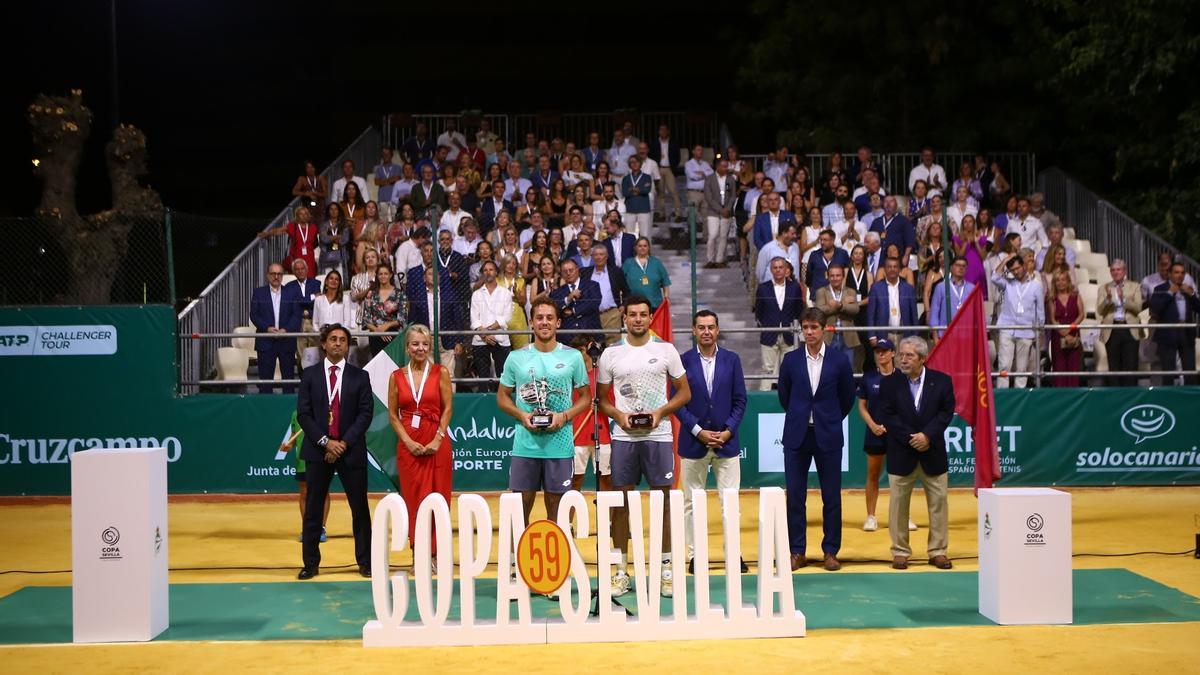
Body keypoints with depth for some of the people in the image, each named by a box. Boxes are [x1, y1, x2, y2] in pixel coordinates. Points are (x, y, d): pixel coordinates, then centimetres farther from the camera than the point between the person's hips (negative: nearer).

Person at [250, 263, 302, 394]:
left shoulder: (292, 293, 7)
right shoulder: (258, 293, 7)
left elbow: (296, 315, 1)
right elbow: (254, 315, 1)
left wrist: (286, 329, -14)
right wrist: (267, 328, -13)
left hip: (286, 340, 1)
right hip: (266, 342, 0)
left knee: (288, 375, 4)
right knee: (265, 377, 2)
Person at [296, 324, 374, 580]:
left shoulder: (360, 376, 5)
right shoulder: (310, 375, 6)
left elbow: (365, 413, -2)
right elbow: (303, 414, 0)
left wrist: (344, 443, -12)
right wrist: (325, 442, -11)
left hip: (351, 450, 0)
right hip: (317, 450, 1)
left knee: (360, 508, 3)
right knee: (313, 509, 4)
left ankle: (365, 562, 11)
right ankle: (311, 563, 12)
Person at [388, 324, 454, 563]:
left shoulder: (440, 373, 2)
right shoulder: (396, 376, 5)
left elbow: (448, 409, 0)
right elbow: (392, 414, 4)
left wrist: (438, 439, -10)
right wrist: (408, 442, -7)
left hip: (437, 444, -1)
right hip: (408, 445, 1)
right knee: (414, 498, 2)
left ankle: (436, 554, 7)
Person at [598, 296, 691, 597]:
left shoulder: (666, 350, 3)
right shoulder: (611, 354, 5)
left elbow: (684, 392, 7)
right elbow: (601, 398, 10)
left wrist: (660, 412, -9)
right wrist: (620, 416, -8)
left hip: (658, 435, -1)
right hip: (623, 437, 1)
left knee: (664, 501, 3)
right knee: (621, 502, 3)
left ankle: (666, 569, 12)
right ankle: (620, 571, 11)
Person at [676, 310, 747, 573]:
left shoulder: (732, 359, 4)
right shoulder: (683, 361, -1)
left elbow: (740, 400, 4)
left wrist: (728, 431, -7)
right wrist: (699, 431, -10)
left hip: (727, 441, 1)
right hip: (693, 442, -1)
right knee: (692, 502, 4)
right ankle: (695, 555, 11)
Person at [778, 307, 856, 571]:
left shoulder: (839, 360, -1)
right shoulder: (791, 360, 1)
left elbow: (848, 397, 10)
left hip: (828, 437, -1)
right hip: (797, 436, 1)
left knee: (831, 497, 4)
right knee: (795, 496, 3)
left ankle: (831, 551, 14)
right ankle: (797, 552, 11)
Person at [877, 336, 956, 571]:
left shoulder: (942, 381, 1)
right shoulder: (890, 383, -1)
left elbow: (946, 412, -3)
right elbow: (886, 417, -6)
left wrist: (927, 435, -15)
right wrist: (910, 438, -15)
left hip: (933, 452, 1)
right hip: (901, 454, -1)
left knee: (938, 503, 5)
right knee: (898, 504, 3)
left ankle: (938, 551, 16)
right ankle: (900, 552, 14)